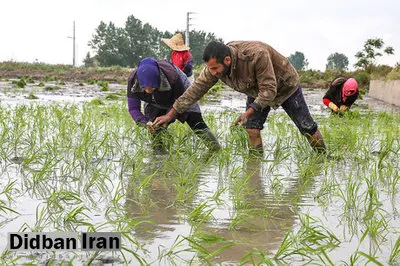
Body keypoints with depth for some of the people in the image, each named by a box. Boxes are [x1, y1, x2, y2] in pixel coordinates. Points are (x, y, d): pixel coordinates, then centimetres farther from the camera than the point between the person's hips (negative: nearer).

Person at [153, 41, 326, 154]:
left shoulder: (257, 55, -45)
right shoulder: (215, 66, -26)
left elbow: (269, 90, -38)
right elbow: (196, 89, -20)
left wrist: (249, 112, -47)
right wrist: (171, 114, -23)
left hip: (285, 86, -5)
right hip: (257, 91, 5)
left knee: (307, 127, 4)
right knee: (251, 127, -10)